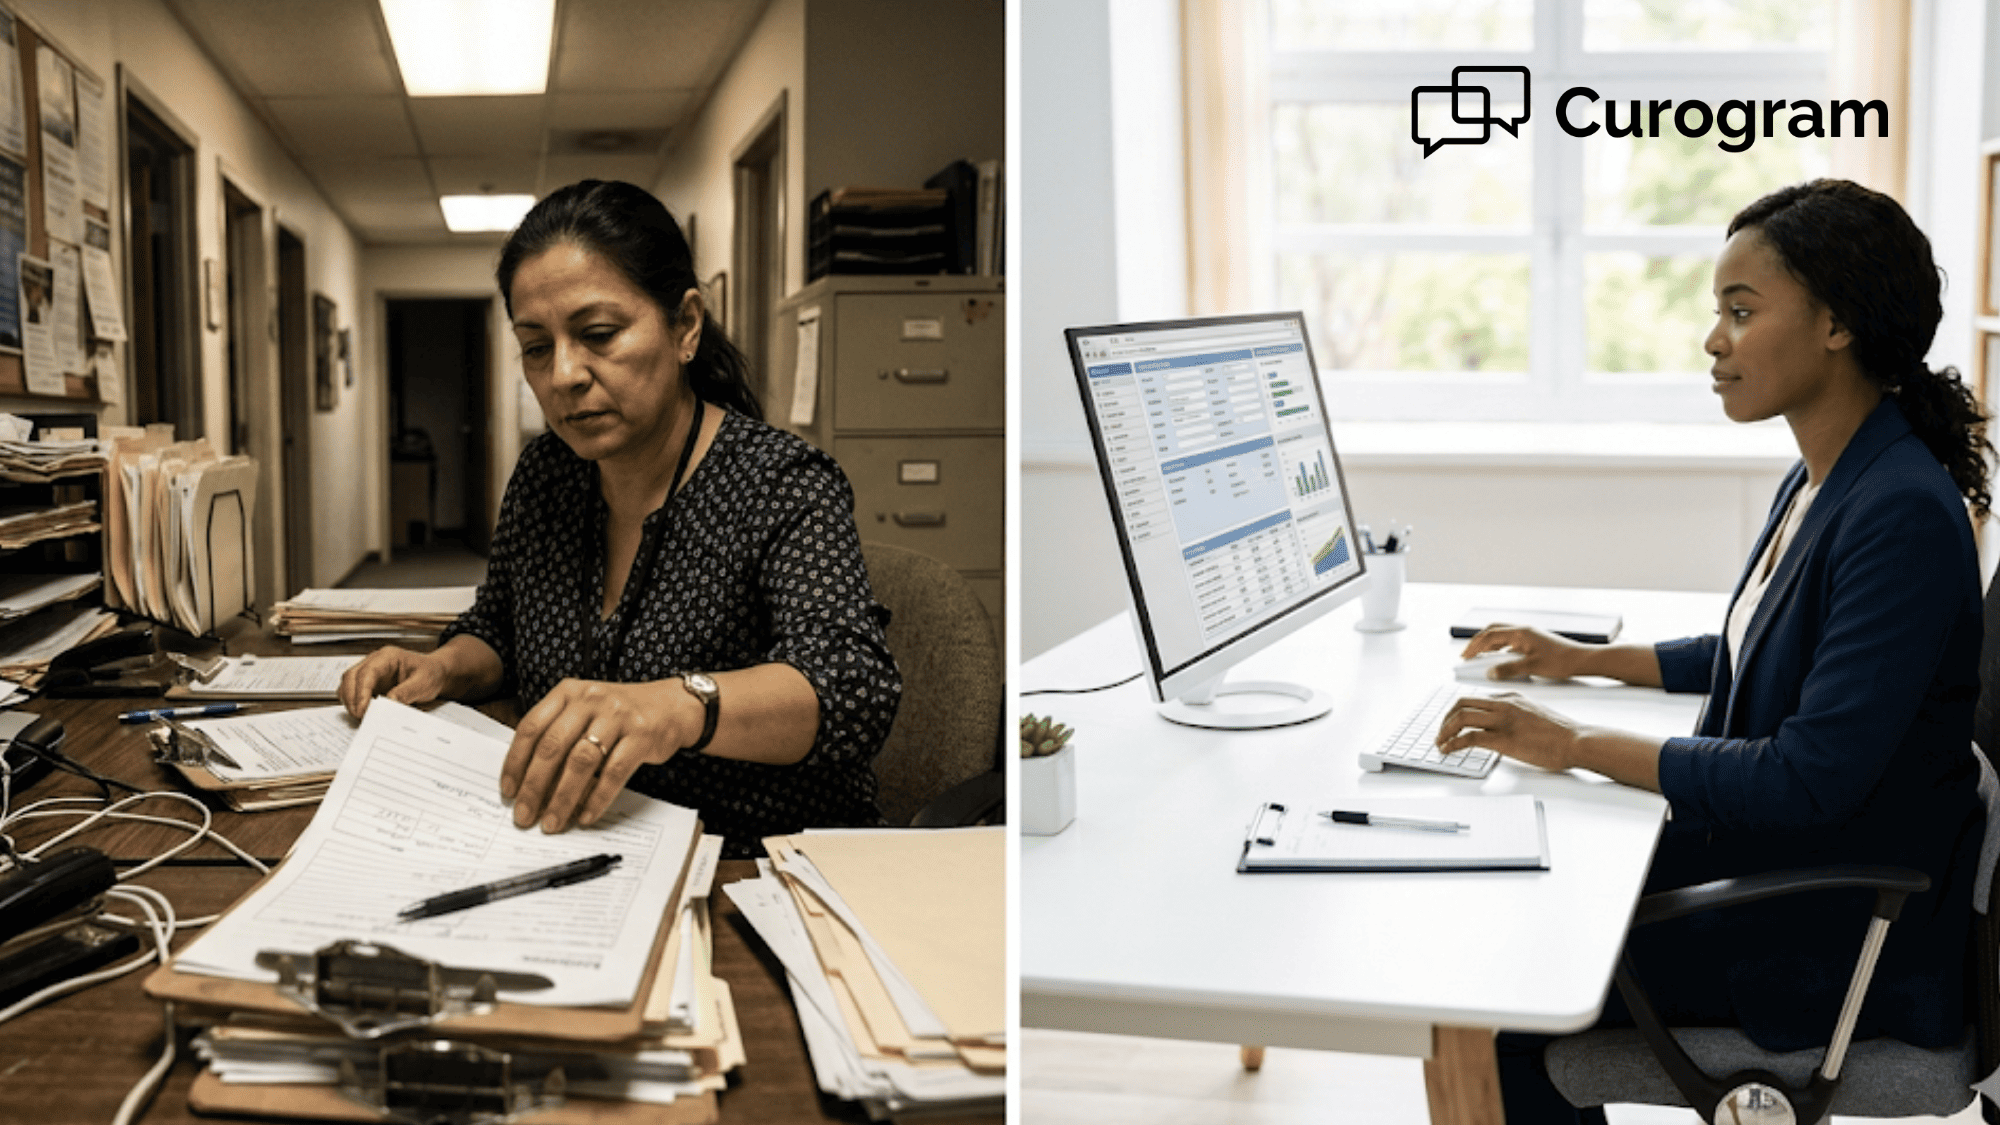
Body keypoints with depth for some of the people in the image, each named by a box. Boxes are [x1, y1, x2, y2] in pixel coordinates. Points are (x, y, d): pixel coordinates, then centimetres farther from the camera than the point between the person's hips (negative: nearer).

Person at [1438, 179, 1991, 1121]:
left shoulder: (1904, 516, -25)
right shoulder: (1823, 477, 6)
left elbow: (1813, 777, -28)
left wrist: (1578, 745, -24)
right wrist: (1584, 661, 19)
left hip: (1841, 926, -9)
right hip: (1761, 851, 9)